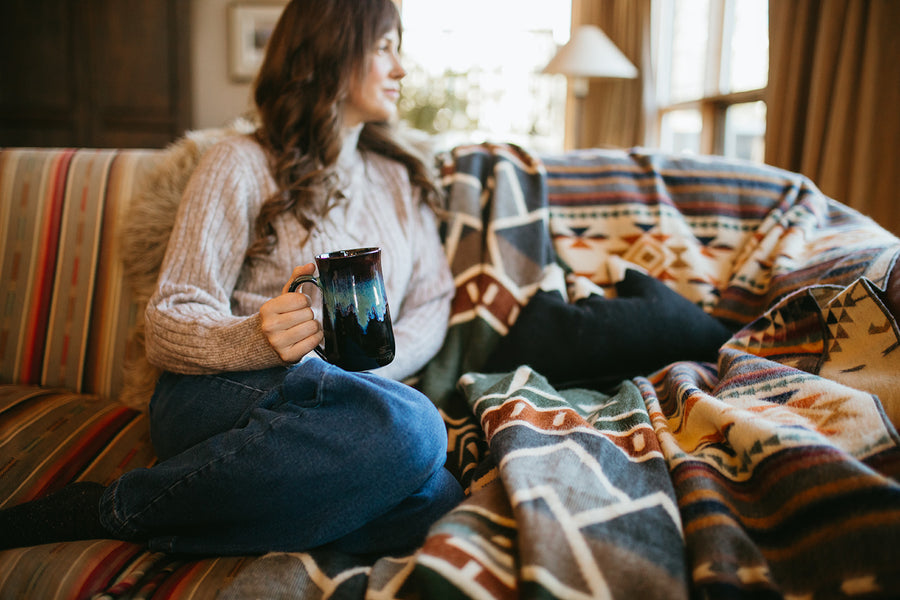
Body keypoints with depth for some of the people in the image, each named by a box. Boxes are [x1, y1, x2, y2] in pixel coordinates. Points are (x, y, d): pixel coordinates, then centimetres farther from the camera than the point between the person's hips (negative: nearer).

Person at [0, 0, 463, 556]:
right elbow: (168, 322, -3)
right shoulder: (241, 164, 4)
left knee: (430, 500, -31)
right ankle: (117, 507, -20)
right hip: (223, 395, -4)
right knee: (410, 426, -36)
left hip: (340, 395, 5)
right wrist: (256, 340, -25)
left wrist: (364, 372, -6)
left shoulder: (402, 178, 22)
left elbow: (431, 302, 13)